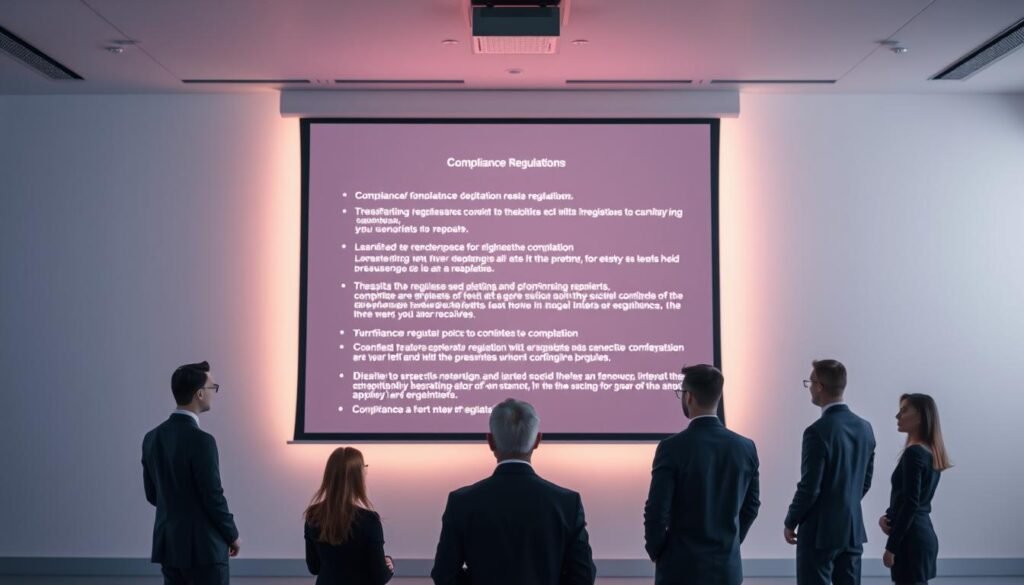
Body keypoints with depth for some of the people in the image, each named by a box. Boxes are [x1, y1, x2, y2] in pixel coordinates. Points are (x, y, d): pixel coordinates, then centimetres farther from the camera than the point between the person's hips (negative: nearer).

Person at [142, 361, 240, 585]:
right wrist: (232, 534, -2)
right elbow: (213, 496, -17)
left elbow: (152, 494, 12)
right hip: (203, 547, -8)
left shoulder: (152, 438, 4)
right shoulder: (201, 440, -20)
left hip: (168, 544, 8)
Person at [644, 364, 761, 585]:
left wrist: (656, 552, 3)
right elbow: (751, 507, 9)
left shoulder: (672, 448, -15)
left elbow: (656, 511, -14)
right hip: (727, 567, 4)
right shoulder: (746, 448, 0)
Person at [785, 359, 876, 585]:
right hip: (853, 529, 7)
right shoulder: (865, 427, 4)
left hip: (820, 531, -7)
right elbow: (866, 481, 12)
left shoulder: (818, 431, -19)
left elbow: (810, 487, -17)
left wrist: (791, 522, -3)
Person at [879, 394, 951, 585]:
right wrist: (886, 516, 2)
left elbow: (910, 504, -20)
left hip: (911, 538, -9)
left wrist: (891, 546, -16)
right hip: (924, 534, 9)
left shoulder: (914, 453, -17)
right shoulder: (931, 452, 12)